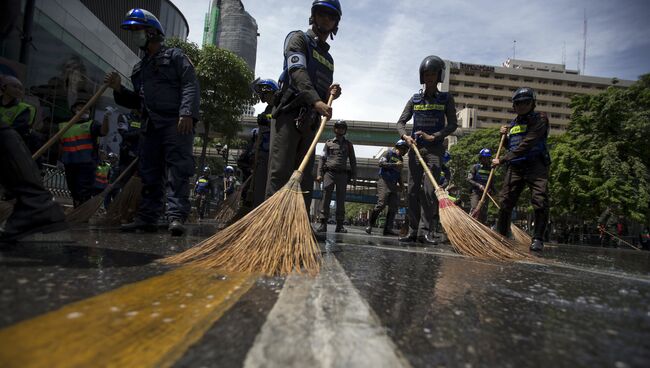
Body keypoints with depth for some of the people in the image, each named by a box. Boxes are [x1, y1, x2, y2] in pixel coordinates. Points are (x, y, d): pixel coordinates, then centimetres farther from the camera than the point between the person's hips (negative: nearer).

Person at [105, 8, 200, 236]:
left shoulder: (174, 56, 7)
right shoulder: (139, 68, 27)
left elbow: (190, 85, -8)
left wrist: (187, 113, -23)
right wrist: (119, 90, 11)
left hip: (176, 123, -7)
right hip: (150, 126, 8)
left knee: (177, 171, -13)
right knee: (149, 174, 7)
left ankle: (176, 217, -17)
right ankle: (147, 218, 12)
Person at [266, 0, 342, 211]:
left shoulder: (329, 59, 28)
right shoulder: (298, 39, 8)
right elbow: (298, 71, -13)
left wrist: (330, 94, 4)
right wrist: (316, 100, -29)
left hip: (310, 121, 7)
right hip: (289, 114, -7)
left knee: (305, 178, 2)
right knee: (280, 172, -16)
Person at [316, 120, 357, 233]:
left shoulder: (348, 144, 17)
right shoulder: (328, 143, 15)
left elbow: (353, 161, 15)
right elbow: (322, 159, 10)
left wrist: (354, 176, 5)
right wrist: (319, 174, -1)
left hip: (342, 174, 1)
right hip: (329, 173, -1)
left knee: (341, 200, -1)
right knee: (326, 198, -8)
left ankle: (340, 225, 2)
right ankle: (323, 224, -8)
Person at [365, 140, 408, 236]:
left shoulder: (401, 159, 23)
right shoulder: (389, 153, 3)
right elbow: (381, 163, -12)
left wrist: (401, 183, 14)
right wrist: (395, 164, -14)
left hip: (394, 184, 8)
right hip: (384, 181, -8)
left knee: (394, 206, -2)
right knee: (381, 204, -17)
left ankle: (388, 229, 1)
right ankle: (369, 225, -5)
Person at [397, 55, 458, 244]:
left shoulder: (446, 99, 6)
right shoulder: (415, 99, 11)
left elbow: (452, 125, 0)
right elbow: (401, 122, 9)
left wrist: (433, 137, -13)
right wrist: (405, 136, -12)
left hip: (435, 149, -2)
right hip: (415, 147, 3)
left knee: (430, 190, -11)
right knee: (413, 190, 0)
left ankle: (425, 231, -8)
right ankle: (413, 230, 5)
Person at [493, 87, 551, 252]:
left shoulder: (539, 119, -1)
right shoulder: (513, 124, 19)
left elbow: (526, 144, -16)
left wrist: (503, 159, -19)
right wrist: (504, 136, 9)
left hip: (535, 165, -5)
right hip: (515, 167, 5)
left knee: (540, 201, -16)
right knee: (505, 201, -2)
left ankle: (537, 238, -4)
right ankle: (501, 234, 11)